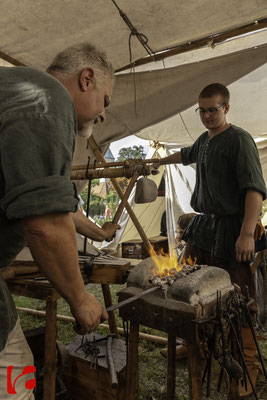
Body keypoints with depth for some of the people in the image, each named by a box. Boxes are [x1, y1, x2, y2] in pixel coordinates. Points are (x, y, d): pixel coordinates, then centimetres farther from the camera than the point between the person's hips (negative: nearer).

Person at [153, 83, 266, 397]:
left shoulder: (239, 140, -9)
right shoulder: (203, 140, 15)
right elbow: (186, 155, 39)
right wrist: (162, 161, 54)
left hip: (230, 229, -7)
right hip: (203, 224, 8)